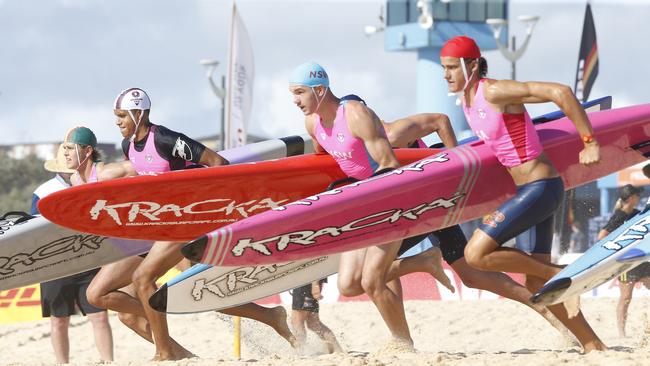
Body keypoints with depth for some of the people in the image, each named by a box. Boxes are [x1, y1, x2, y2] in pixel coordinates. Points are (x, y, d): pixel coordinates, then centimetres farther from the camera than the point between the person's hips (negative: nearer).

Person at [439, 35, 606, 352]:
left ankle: (558, 275, -1)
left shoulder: (494, 92, -18)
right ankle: (593, 346, 17)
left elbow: (560, 92, -24)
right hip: (527, 190, 9)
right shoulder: (466, 98, 9)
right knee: (536, 286, 9)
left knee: (476, 254, -16)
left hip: (541, 189, -9)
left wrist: (589, 142, -22)